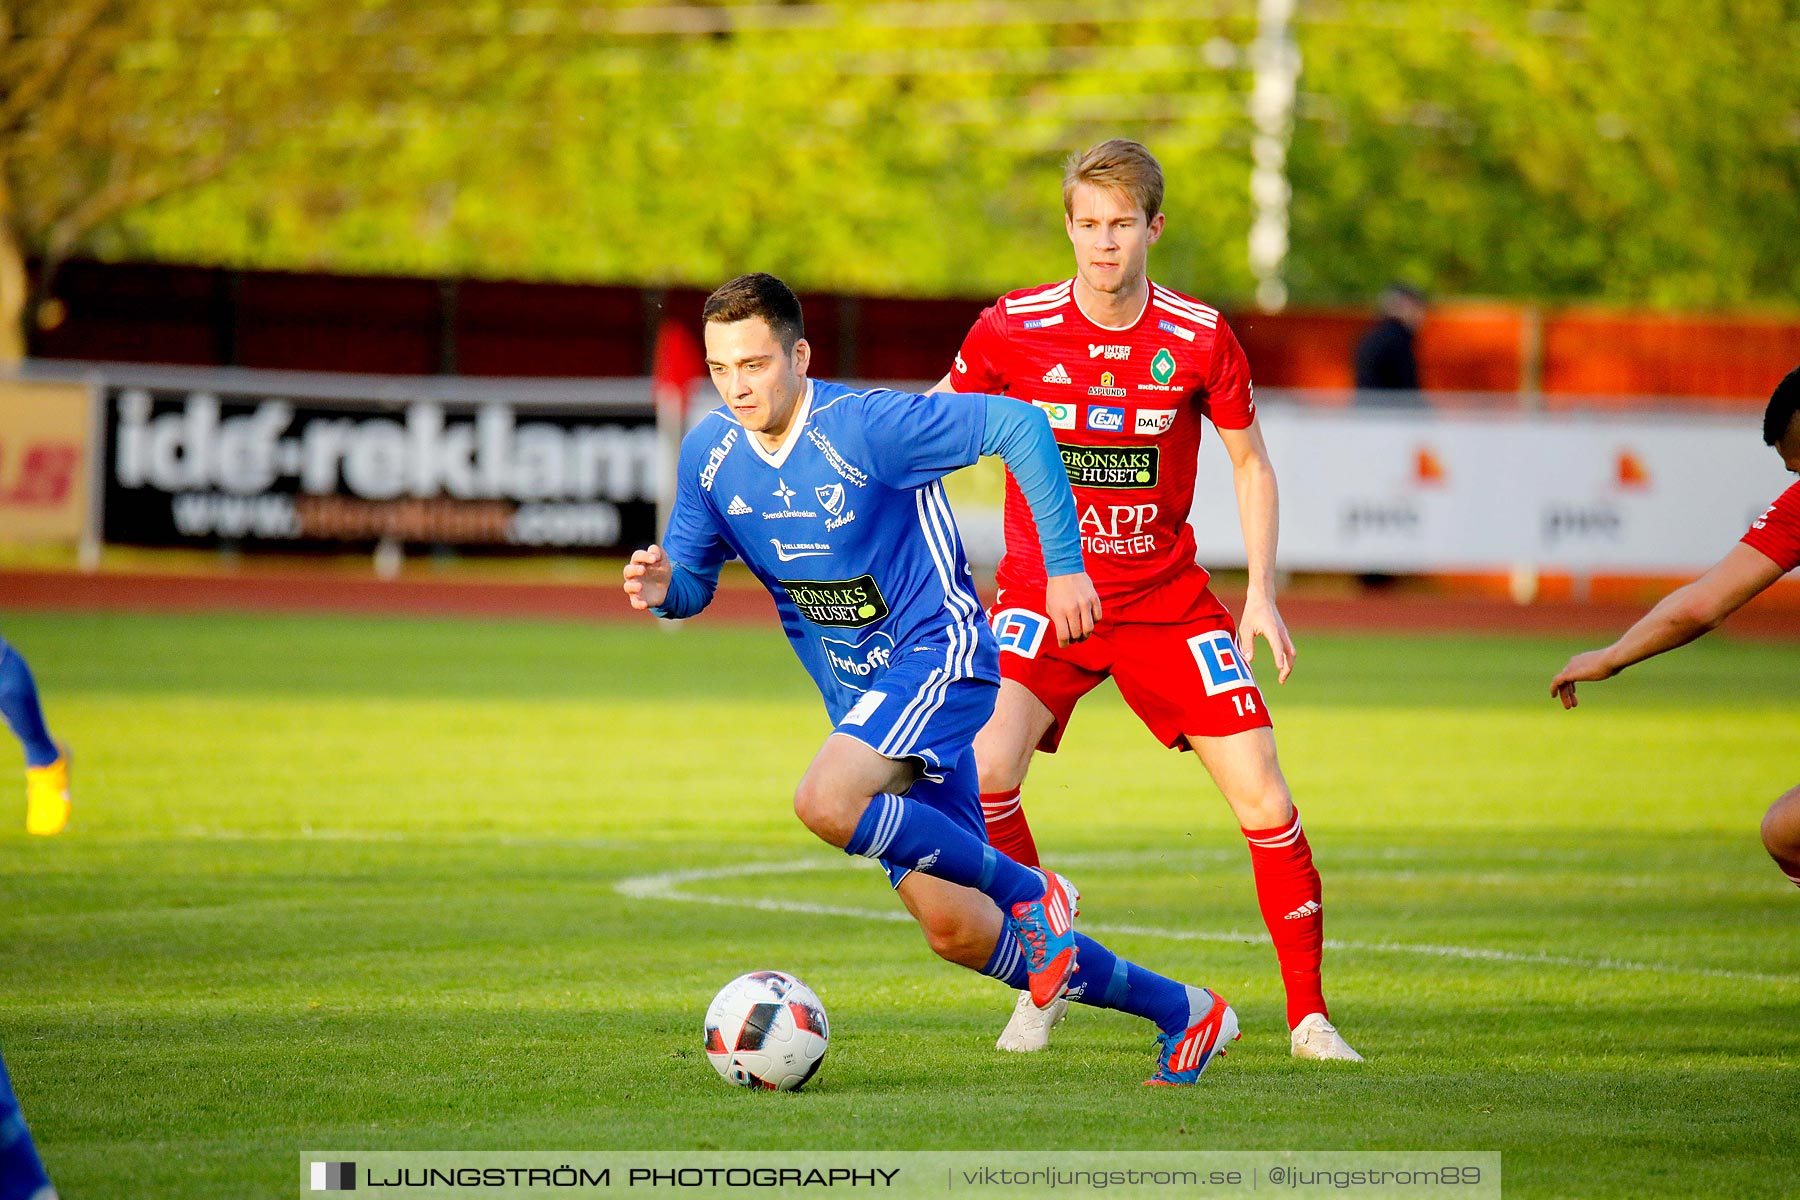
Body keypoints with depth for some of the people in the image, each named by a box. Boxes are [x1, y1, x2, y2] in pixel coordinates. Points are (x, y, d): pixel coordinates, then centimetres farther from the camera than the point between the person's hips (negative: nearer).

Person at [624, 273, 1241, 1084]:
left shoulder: (865, 425, -19)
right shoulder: (710, 454, -1)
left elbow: (1018, 425, -15)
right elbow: (691, 577, 9)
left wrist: (1063, 565, -13)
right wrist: (662, 585, -16)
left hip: (936, 652, -7)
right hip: (860, 694, 7)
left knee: (826, 803, -33)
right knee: (955, 930, 2)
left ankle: (1027, 889, -11)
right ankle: (1179, 1012, 18)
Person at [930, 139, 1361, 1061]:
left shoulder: (1199, 338, -7)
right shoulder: (1012, 330, -9)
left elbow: (1250, 464, 6)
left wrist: (1261, 594, -2)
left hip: (1166, 599, 1)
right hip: (1041, 598, -1)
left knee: (1260, 792, -9)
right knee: (983, 773, -24)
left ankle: (1308, 1013, 5)